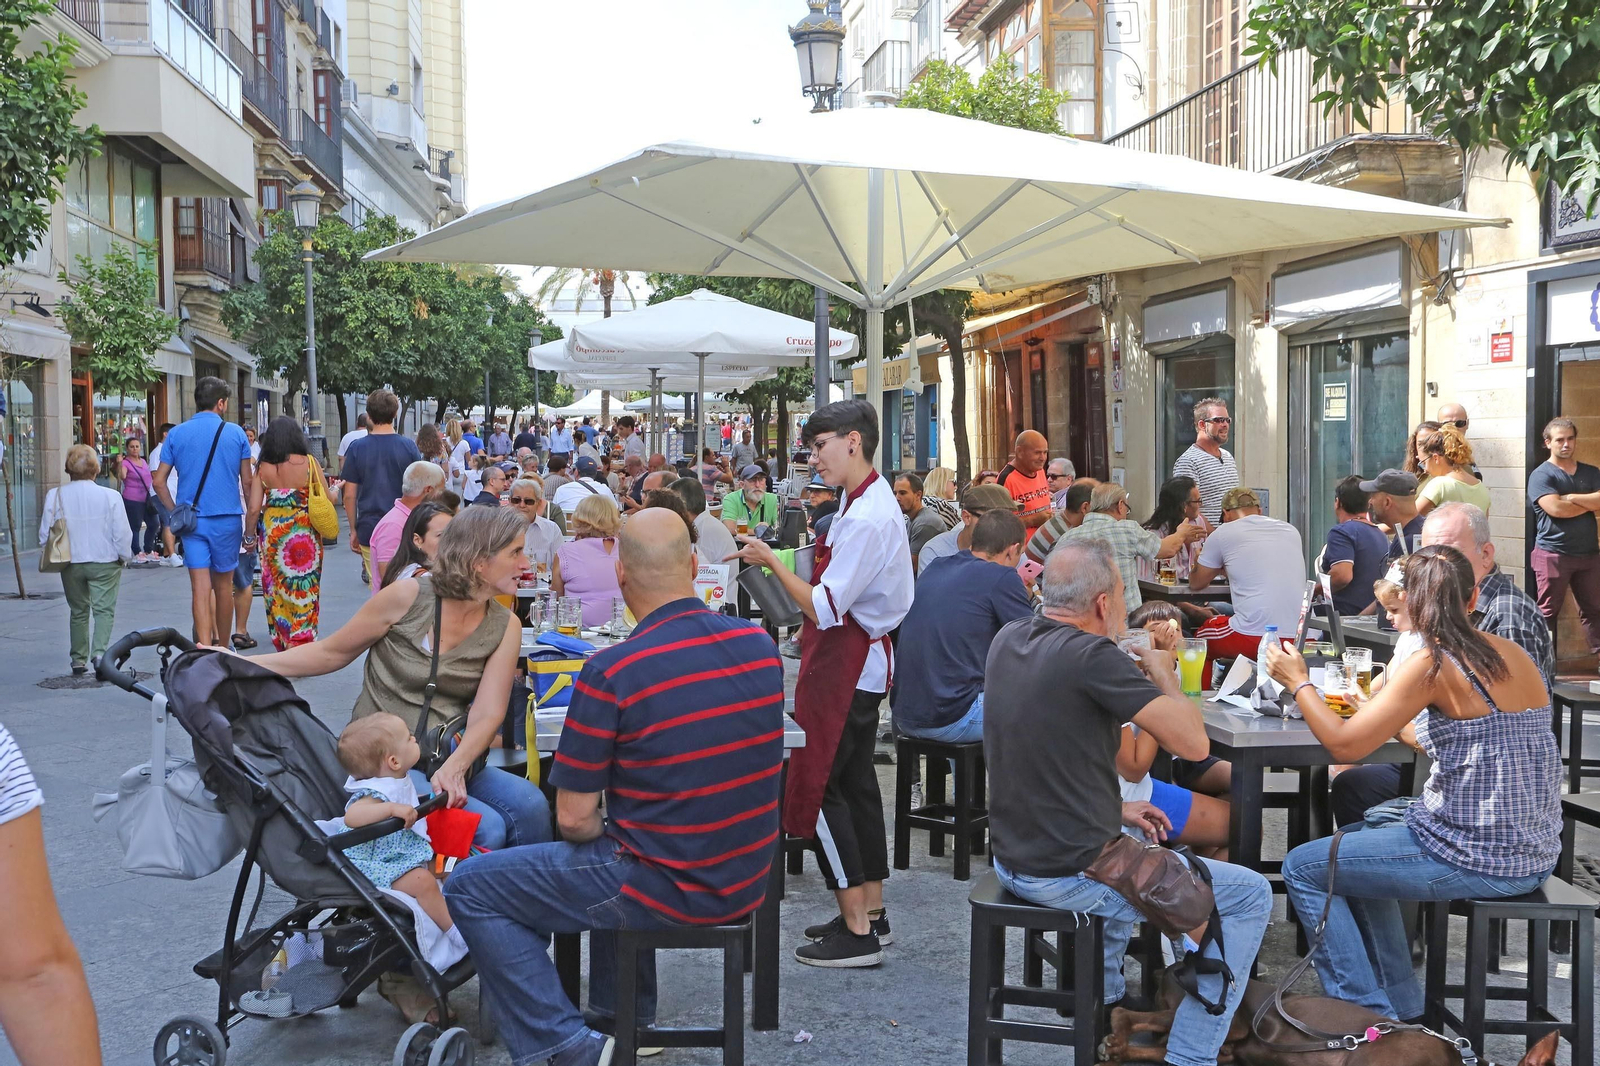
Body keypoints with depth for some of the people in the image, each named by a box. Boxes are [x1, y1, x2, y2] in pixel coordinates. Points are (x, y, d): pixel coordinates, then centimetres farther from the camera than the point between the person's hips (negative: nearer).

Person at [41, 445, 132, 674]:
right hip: (104, 563, -2)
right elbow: (121, 534, -9)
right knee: (104, 610, 1)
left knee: (78, 611, 16)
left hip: (70, 564, 3)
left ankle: (78, 660, 20)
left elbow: (45, 535, -2)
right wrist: (125, 556, 8)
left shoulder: (54, 496, -7)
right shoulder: (110, 496, -12)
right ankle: (99, 652, -19)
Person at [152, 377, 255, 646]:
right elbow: (248, 483, 0)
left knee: (200, 587, -2)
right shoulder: (235, 433, -1)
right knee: (224, 586, 11)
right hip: (227, 520, -1)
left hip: (192, 520, 1)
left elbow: (159, 482, 1)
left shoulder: (176, 434, 3)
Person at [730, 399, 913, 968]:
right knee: (855, 781, 15)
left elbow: (825, 607, -24)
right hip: (860, 659, 10)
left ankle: (857, 932, 0)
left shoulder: (867, 518, -22)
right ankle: (870, 910, 25)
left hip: (846, 664, -10)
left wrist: (772, 562, -18)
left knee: (819, 787, -5)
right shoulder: (870, 502, 11)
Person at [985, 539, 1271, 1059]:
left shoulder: (1006, 641, 3)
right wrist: (1164, 674, -2)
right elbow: (1193, 742, -20)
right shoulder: (1092, 655, -22)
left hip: (1012, 859, 9)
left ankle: (1106, 1003, 45)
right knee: (1251, 895, 6)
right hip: (1068, 875, -9)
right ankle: (1188, 1055, 9)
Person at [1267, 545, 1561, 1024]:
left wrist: (1298, 682, -3)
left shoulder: (1433, 665, -18)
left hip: (1477, 860, -9)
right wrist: (1386, 711, 30)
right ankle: (1403, 1006, 32)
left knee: (1303, 869, 5)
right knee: (1357, 837, 29)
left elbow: (1345, 744, -17)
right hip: (1531, 853, 9)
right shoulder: (1510, 654, 6)